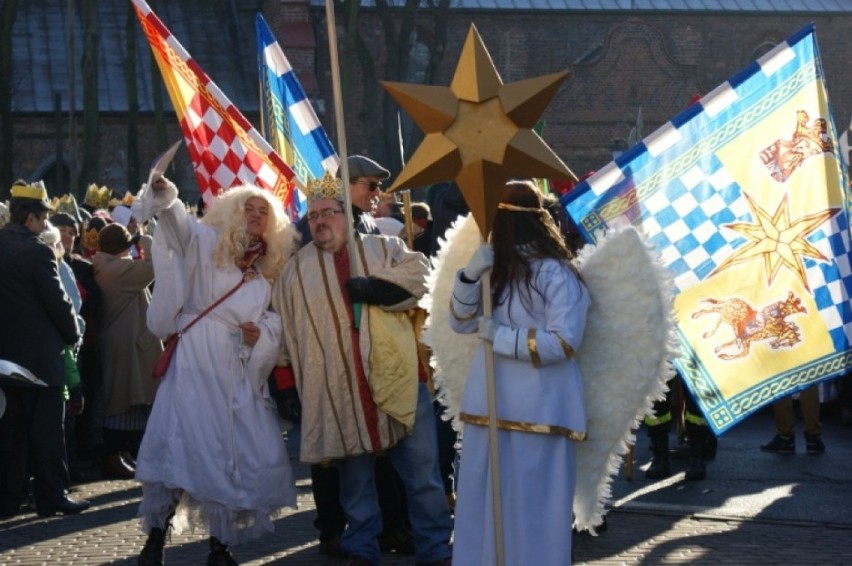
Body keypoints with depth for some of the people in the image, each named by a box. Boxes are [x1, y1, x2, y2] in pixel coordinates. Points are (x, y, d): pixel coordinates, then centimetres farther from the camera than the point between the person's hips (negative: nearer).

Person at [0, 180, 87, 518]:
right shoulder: (37, 252, -16)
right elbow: (57, 301, -14)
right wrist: (73, 335, 2)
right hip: (39, 352, -7)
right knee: (46, 428, 0)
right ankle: (51, 496, 2)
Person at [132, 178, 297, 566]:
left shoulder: (264, 279, 20)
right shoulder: (206, 244, 4)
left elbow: (271, 323, 24)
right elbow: (177, 221, -15)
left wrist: (261, 333, -1)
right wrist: (164, 192, -37)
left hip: (238, 374, 6)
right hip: (196, 367, -6)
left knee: (238, 456, 1)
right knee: (183, 447, -15)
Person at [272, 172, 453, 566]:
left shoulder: (385, 249, 8)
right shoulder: (296, 270, 11)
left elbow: (417, 276, -10)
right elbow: (283, 332, 10)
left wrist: (372, 288, -20)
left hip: (399, 379, -1)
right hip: (340, 393, 1)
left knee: (422, 474, 2)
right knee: (355, 480, 9)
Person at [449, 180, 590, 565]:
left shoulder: (555, 274, -5)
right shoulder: (499, 270, 7)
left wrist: (500, 336, -11)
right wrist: (471, 275, -6)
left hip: (537, 412, -4)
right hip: (489, 406, 4)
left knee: (532, 510, 3)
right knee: (484, 507, 8)